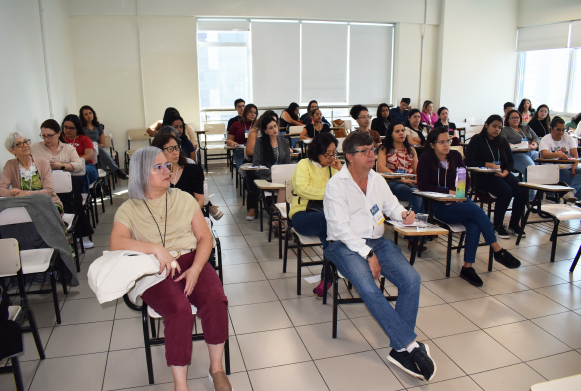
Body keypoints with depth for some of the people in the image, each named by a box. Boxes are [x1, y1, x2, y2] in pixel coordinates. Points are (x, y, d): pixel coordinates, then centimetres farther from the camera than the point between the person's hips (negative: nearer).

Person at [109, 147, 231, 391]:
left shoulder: (183, 199, 13)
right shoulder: (128, 210, 7)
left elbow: (205, 237, 6)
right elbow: (116, 244, -11)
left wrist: (195, 269, -11)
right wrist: (156, 249, -22)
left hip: (192, 263, 3)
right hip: (155, 272, -2)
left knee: (215, 299, -26)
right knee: (179, 309, -31)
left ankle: (216, 368, -5)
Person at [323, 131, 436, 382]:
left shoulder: (377, 180, 12)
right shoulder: (336, 185, -8)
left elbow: (391, 204, 26)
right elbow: (340, 228, -14)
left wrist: (402, 213, 1)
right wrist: (368, 254, -19)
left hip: (377, 241, 6)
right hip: (345, 245, -6)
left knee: (411, 280, -18)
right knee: (369, 289, -32)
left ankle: (400, 350, -14)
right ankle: (412, 346, -23)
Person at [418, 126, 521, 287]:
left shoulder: (455, 155, 10)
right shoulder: (426, 159, -4)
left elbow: (466, 179, 13)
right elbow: (422, 186, -12)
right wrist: (448, 192, -15)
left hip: (459, 201, 5)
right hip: (439, 207, -5)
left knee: (474, 225, -26)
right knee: (476, 211, -28)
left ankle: (468, 267, -20)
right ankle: (498, 251, -18)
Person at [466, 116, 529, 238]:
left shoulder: (503, 141, 17)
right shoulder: (477, 140, 1)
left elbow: (511, 162, 15)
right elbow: (469, 162, -7)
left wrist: (505, 173, -6)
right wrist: (489, 165, -16)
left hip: (502, 174, 6)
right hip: (483, 176, -6)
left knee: (522, 191, -20)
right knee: (506, 191, -31)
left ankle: (514, 225, -2)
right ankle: (498, 226, -13)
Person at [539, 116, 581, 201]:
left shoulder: (569, 138, 14)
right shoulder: (545, 139, 3)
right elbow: (544, 155, -17)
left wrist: (573, 169, -16)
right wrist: (557, 154, -39)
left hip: (569, 168, 3)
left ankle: (570, 192, -47)